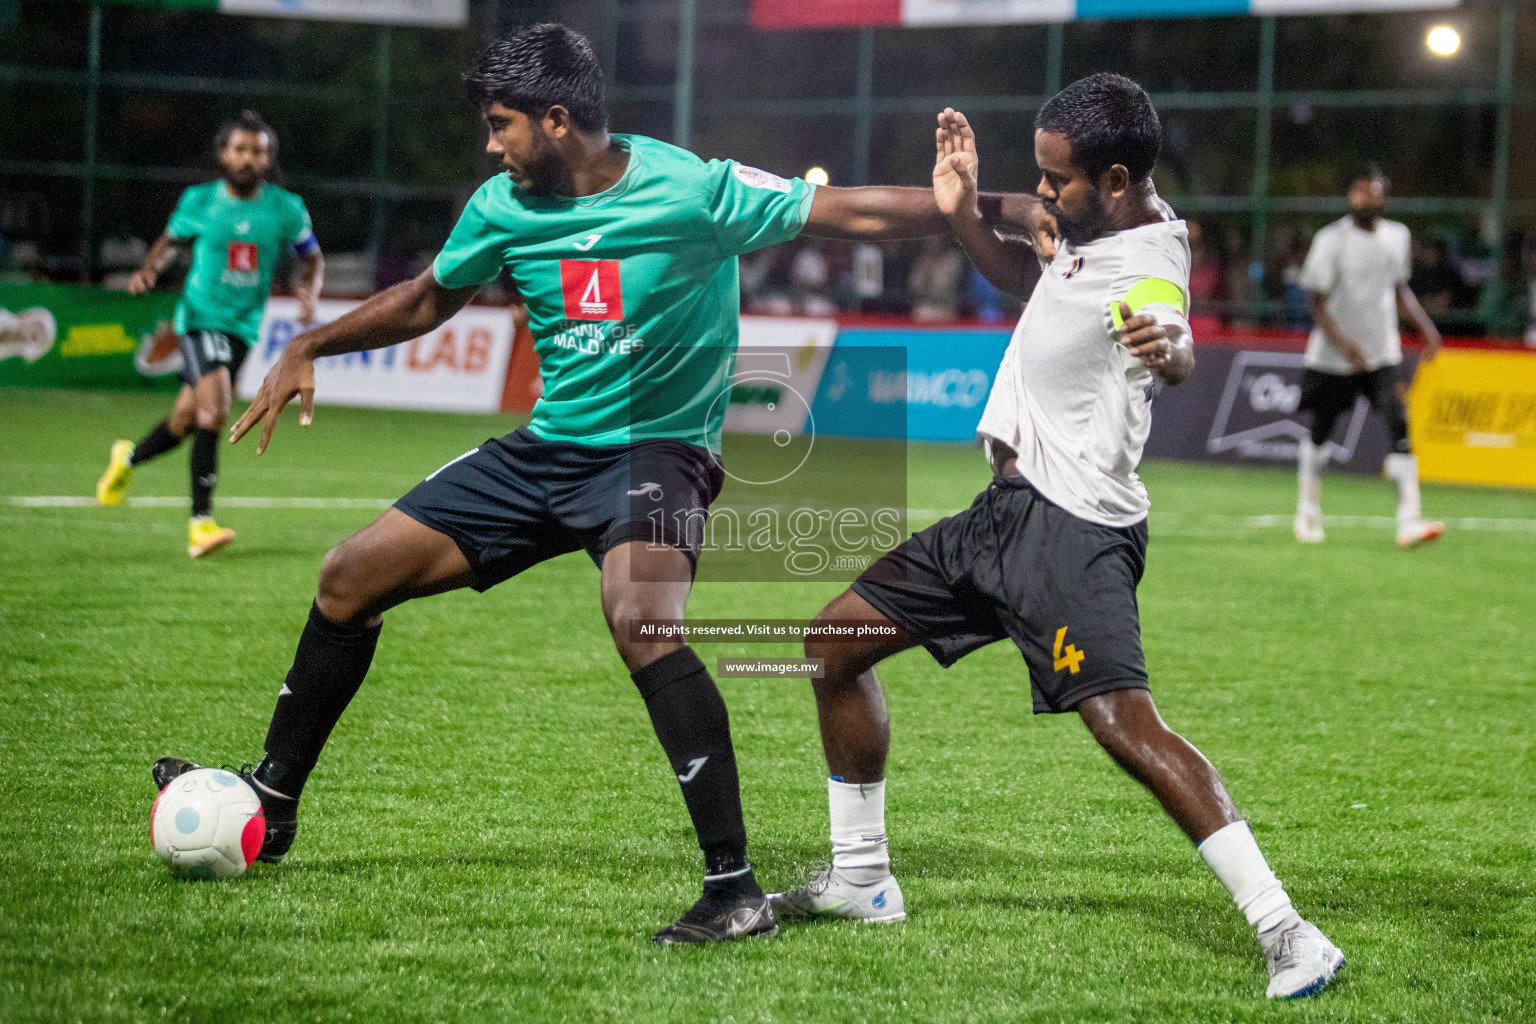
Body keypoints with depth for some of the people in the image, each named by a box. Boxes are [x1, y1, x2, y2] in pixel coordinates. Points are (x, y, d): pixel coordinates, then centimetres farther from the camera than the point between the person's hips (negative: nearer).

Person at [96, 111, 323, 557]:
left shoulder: (286, 209, -1)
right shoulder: (199, 201, -3)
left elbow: (312, 258, 12)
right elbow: (171, 241, 14)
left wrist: (310, 292, -7)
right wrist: (149, 269, -5)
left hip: (242, 325, 3)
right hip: (200, 316, -3)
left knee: (188, 419, 13)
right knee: (214, 407, -24)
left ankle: (129, 458, 46)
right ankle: (201, 522, -20)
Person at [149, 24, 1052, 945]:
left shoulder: (691, 189, -17)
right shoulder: (505, 207, 1)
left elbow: (848, 212, -15)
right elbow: (427, 300, 18)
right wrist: (309, 349, 13)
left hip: (659, 447, -7)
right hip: (548, 448, 7)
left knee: (640, 619, -36)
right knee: (352, 576, 4)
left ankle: (735, 888, -29)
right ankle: (272, 806, 24)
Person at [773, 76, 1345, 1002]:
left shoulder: (1147, 267, -21)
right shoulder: (1097, 230, 9)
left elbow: (1175, 345, -44)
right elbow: (1025, 279, 30)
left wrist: (1166, 347, -68)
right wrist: (964, 214, 12)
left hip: (1072, 526, -10)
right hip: (1010, 509, 10)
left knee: (1122, 720, -26)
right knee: (837, 640, 14)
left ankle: (1287, 936, -28)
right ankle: (862, 880, 26)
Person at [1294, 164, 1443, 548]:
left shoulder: (1396, 235, 4)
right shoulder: (1332, 239, -12)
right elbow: (1315, 300, -13)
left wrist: (1425, 325, 7)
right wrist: (1340, 342, -27)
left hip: (1382, 353, 3)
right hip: (1331, 357, -3)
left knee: (1400, 426, -15)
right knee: (1319, 433, 9)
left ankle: (1409, 521, -19)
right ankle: (1307, 512, 31)